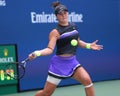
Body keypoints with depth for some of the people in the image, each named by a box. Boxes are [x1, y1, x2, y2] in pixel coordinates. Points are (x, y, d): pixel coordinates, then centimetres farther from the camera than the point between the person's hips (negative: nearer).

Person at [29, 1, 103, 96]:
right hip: (60, 63, -5)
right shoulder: (55, 32, -13)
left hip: (72, 61, 5)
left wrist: (89, 45, 14)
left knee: (87, 80, -15)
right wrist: (37, 53, -39)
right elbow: (50, 49, -23)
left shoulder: (73, 26, 7)